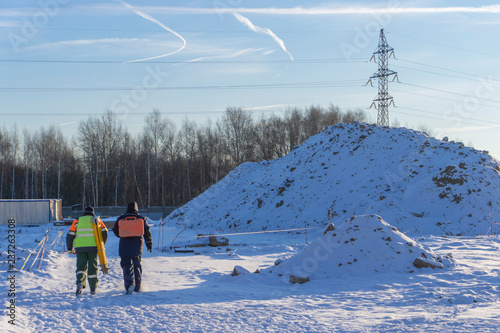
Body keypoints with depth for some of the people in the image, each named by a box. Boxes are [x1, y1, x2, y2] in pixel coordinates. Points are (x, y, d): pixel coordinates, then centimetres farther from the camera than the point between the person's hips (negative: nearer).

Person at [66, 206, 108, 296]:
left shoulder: (77, 221, 14)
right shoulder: (97, 220, 14)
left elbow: (70, 235, 7)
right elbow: (104, 232, 4)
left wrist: (70, 248, 17)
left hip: (80, 248, 0)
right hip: (93, 247, 0)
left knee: (81, 267, 0)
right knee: (92, 267, 9)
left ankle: (80, 283, -25)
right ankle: (93, 288, 11)